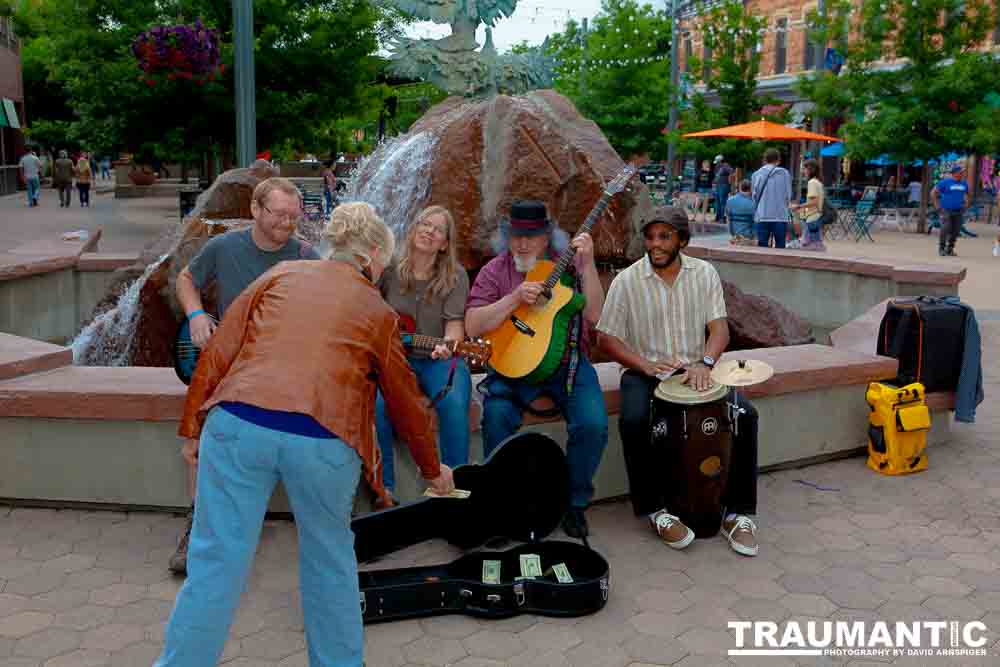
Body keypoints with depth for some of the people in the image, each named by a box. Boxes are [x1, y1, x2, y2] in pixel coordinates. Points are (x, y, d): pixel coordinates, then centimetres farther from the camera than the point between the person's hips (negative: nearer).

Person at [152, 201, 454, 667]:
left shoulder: (281, 274, 19)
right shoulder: (377, 311, 17)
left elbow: (219, 352, 11)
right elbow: (407, 401, 24)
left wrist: (194, 426, 16)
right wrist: (433, 469, 37)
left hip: (239, 423, 1)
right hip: (322, 440, -1)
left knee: (217, 558, 9)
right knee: (329, 557, 21)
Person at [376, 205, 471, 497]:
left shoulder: (455, 275, -1)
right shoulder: (390, 269, 3)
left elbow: (455, 322, -10)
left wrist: (447, 345, -31)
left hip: (438, 360, -1)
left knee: (454, 403, -31)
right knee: (378, 402, -29)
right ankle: (383, 488, -13)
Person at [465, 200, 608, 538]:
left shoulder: (569, 264, 2)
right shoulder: (495, 270, 3)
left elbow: (593, 316, -9)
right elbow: (473, 326, -8)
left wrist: (587, 264, -19)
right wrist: (515, 298, -18)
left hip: (567, 361, 0)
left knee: (593, 423, -22)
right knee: (496, 417, -28)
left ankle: (574, 502, 3)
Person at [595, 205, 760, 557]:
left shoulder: (704, 273, 3)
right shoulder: (626, 281, -4)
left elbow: (719, 328, -3)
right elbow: (606, 338, -3)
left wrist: (704, 362, -24)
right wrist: (644, 365, -19)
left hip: (695, 369, 2)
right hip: (646, 373, -2)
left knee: (744, 414, -20)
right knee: (633, 420, -32)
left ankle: (738, 513, -7)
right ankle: (656, 511, -14)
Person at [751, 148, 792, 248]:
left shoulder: (757, 174, 2)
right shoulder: (785, 173, -1)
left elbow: (755, 195, 6)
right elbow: (788, 195, 1)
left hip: (762, 216, 1)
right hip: (780, 216, -1)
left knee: (762, 248, 5)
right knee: (780, 247, 5)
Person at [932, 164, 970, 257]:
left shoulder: (964, 183, 9)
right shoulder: (945, 182, -6)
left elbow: (966, 194, 27)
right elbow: (933, 192, -3)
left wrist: (965, 205, 14)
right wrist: (937, 206, -6)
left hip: (958, 211, 5)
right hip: (946, 210, -5)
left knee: (955, 231, 2)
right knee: (945, 229, -15)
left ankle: (950, 249, 14)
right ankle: (941, 248, -2)